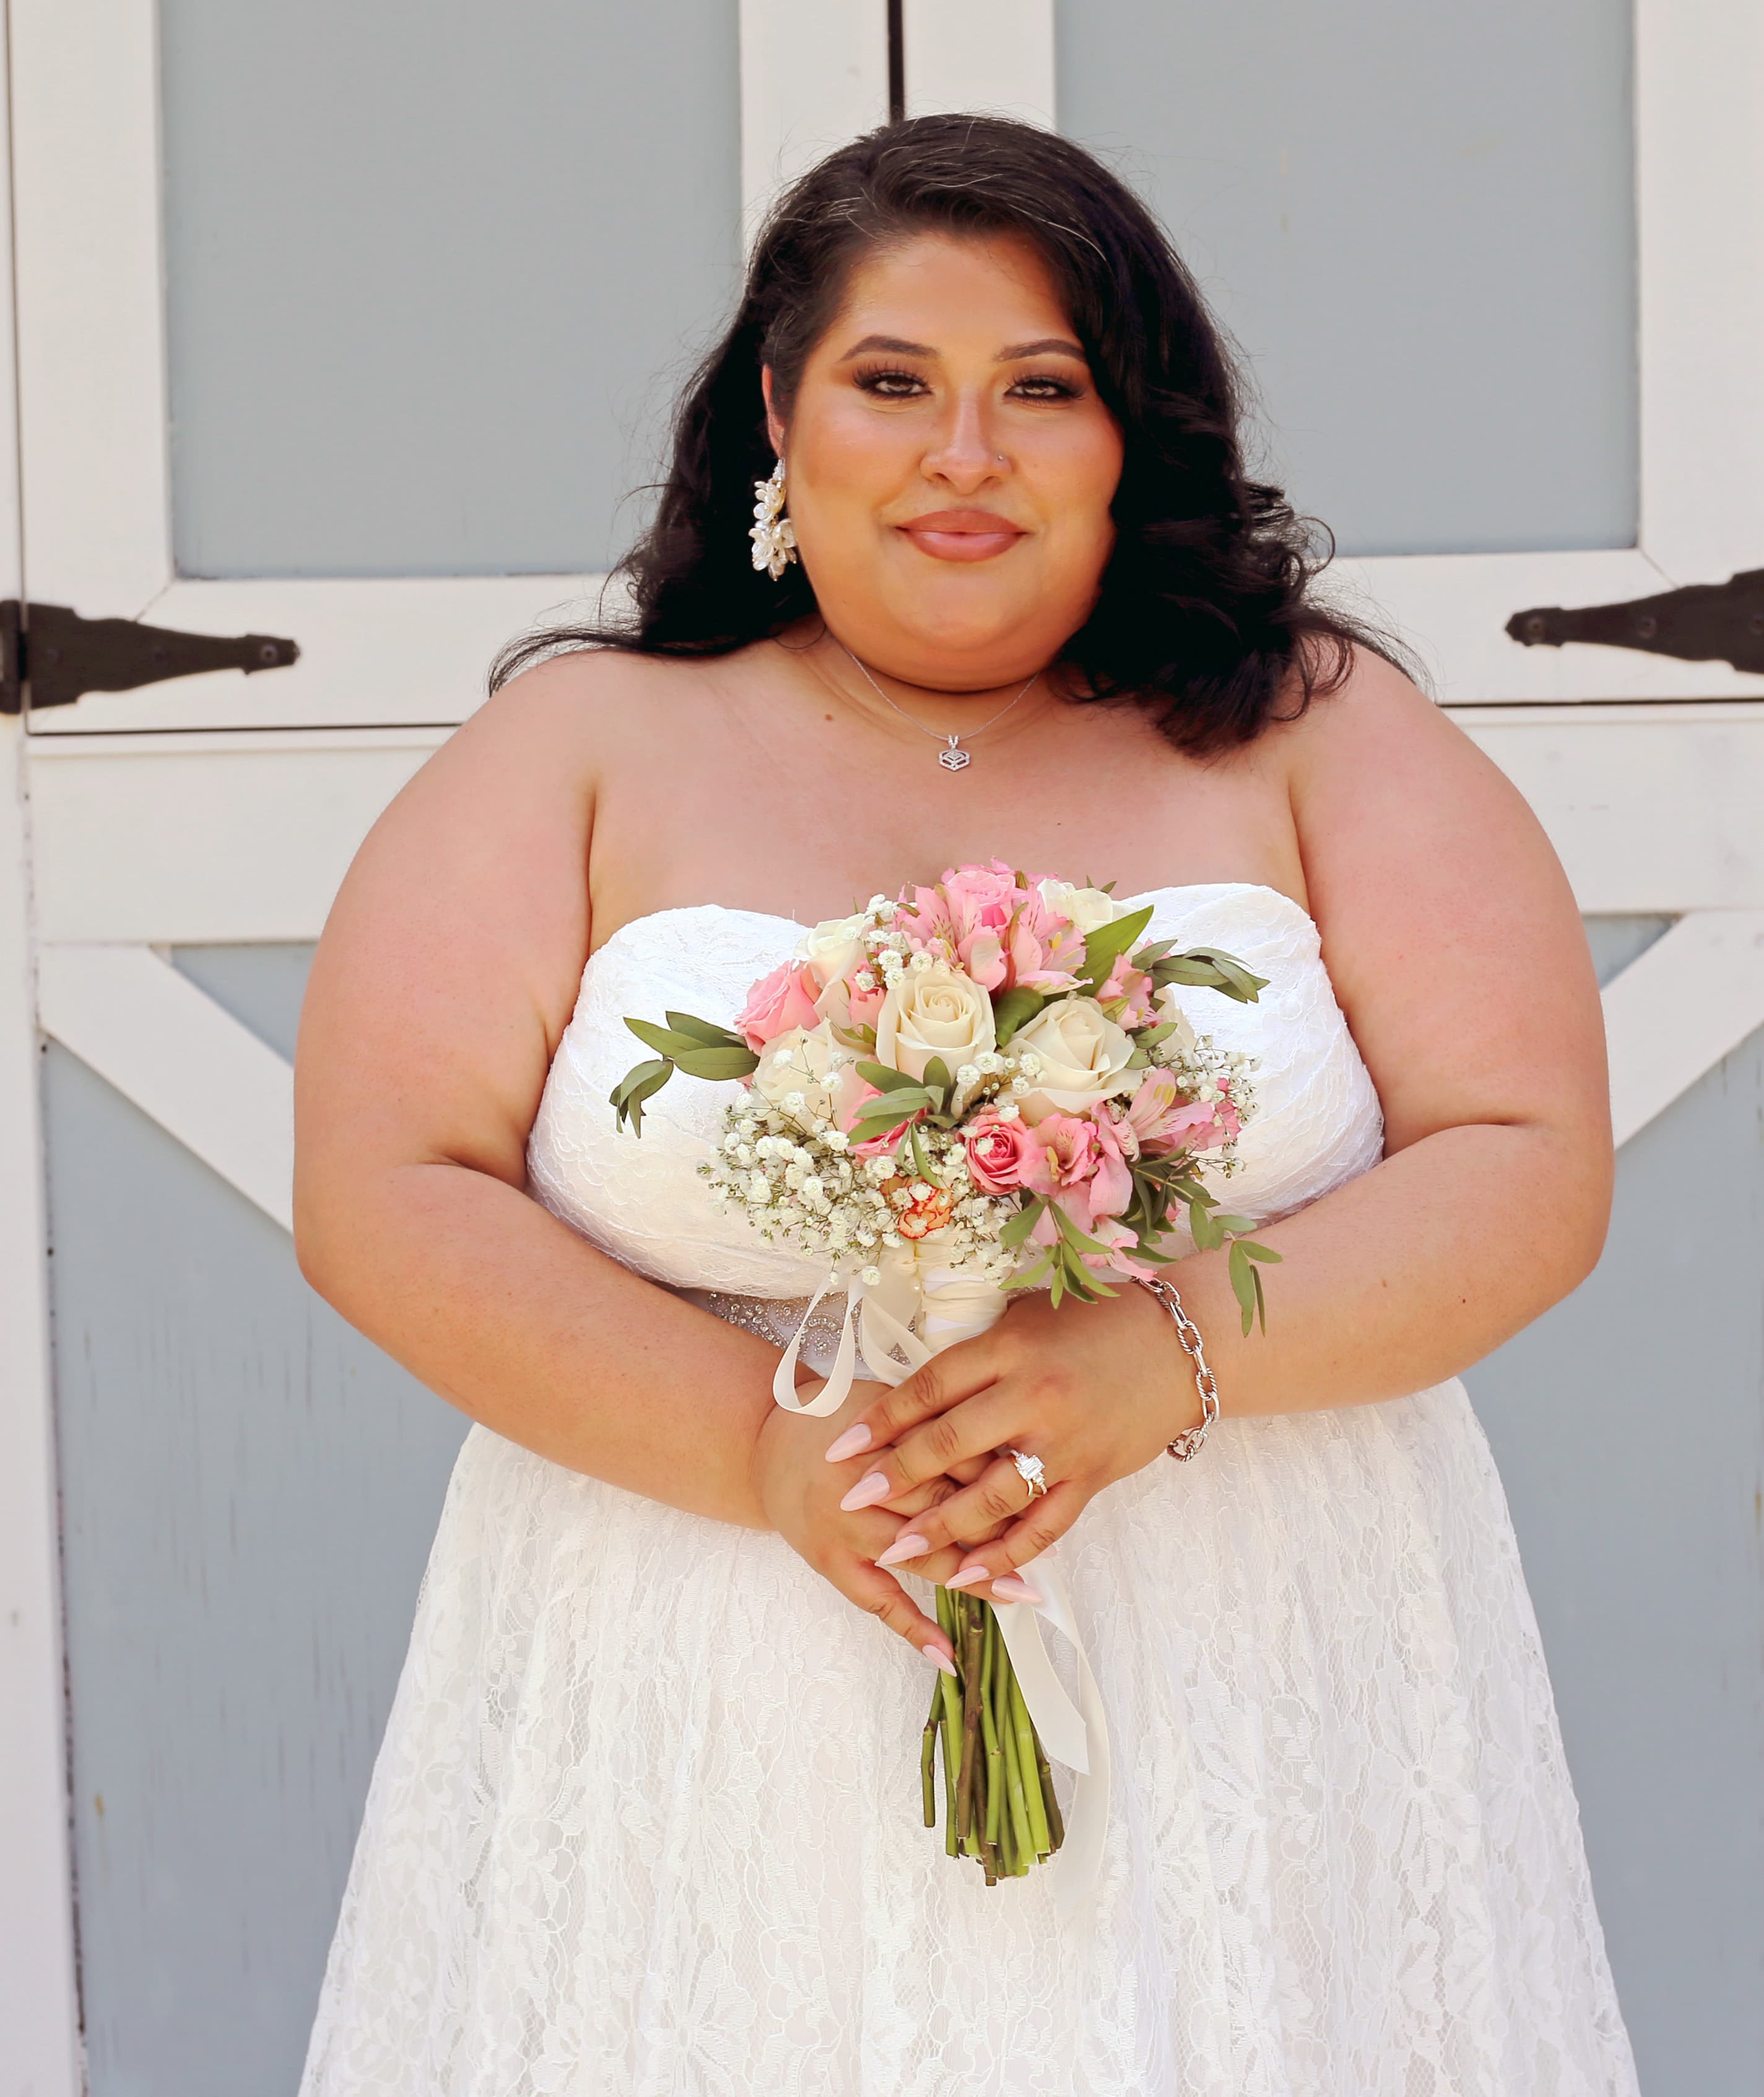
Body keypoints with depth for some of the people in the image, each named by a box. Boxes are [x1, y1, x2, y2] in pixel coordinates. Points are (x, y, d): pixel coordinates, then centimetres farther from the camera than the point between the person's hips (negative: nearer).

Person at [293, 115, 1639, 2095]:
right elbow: (383, 1203, -3)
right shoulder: (587, 740, 5)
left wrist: (1173, 1357, -18)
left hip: (1261, 1720, 1)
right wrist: (765, 1448, -16)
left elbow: (1531, 1173, -2)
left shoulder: (1307, 728, 5)